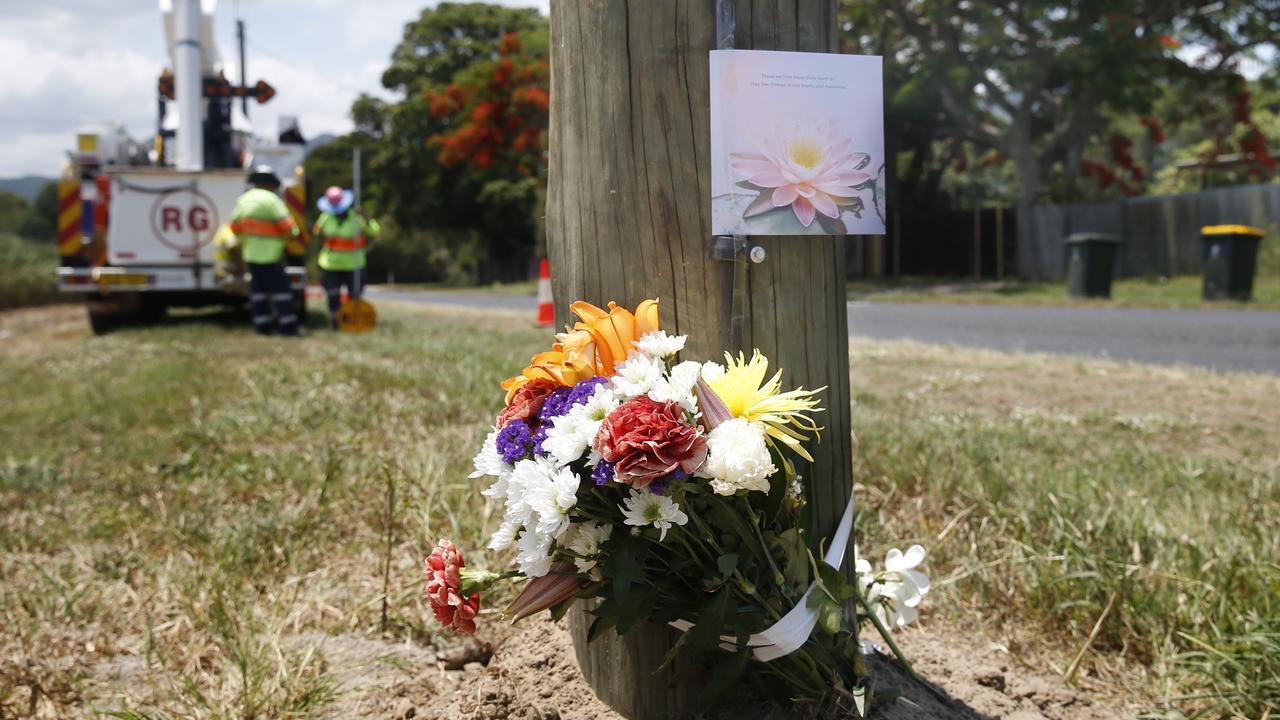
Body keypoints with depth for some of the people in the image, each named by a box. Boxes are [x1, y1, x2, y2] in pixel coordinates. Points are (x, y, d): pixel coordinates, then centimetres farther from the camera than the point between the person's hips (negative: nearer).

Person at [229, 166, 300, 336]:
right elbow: (286, 224, -16)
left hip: (251, 254, 7)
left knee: (258, 288, 12)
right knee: (280, 288, -3)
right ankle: (288, 326, -4)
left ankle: (262, 324, 11)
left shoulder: (243, 199, 11)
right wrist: (292, 234, 4)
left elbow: (235, 226, 15)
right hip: (270, 254, -7)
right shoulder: (271, 199, -12)